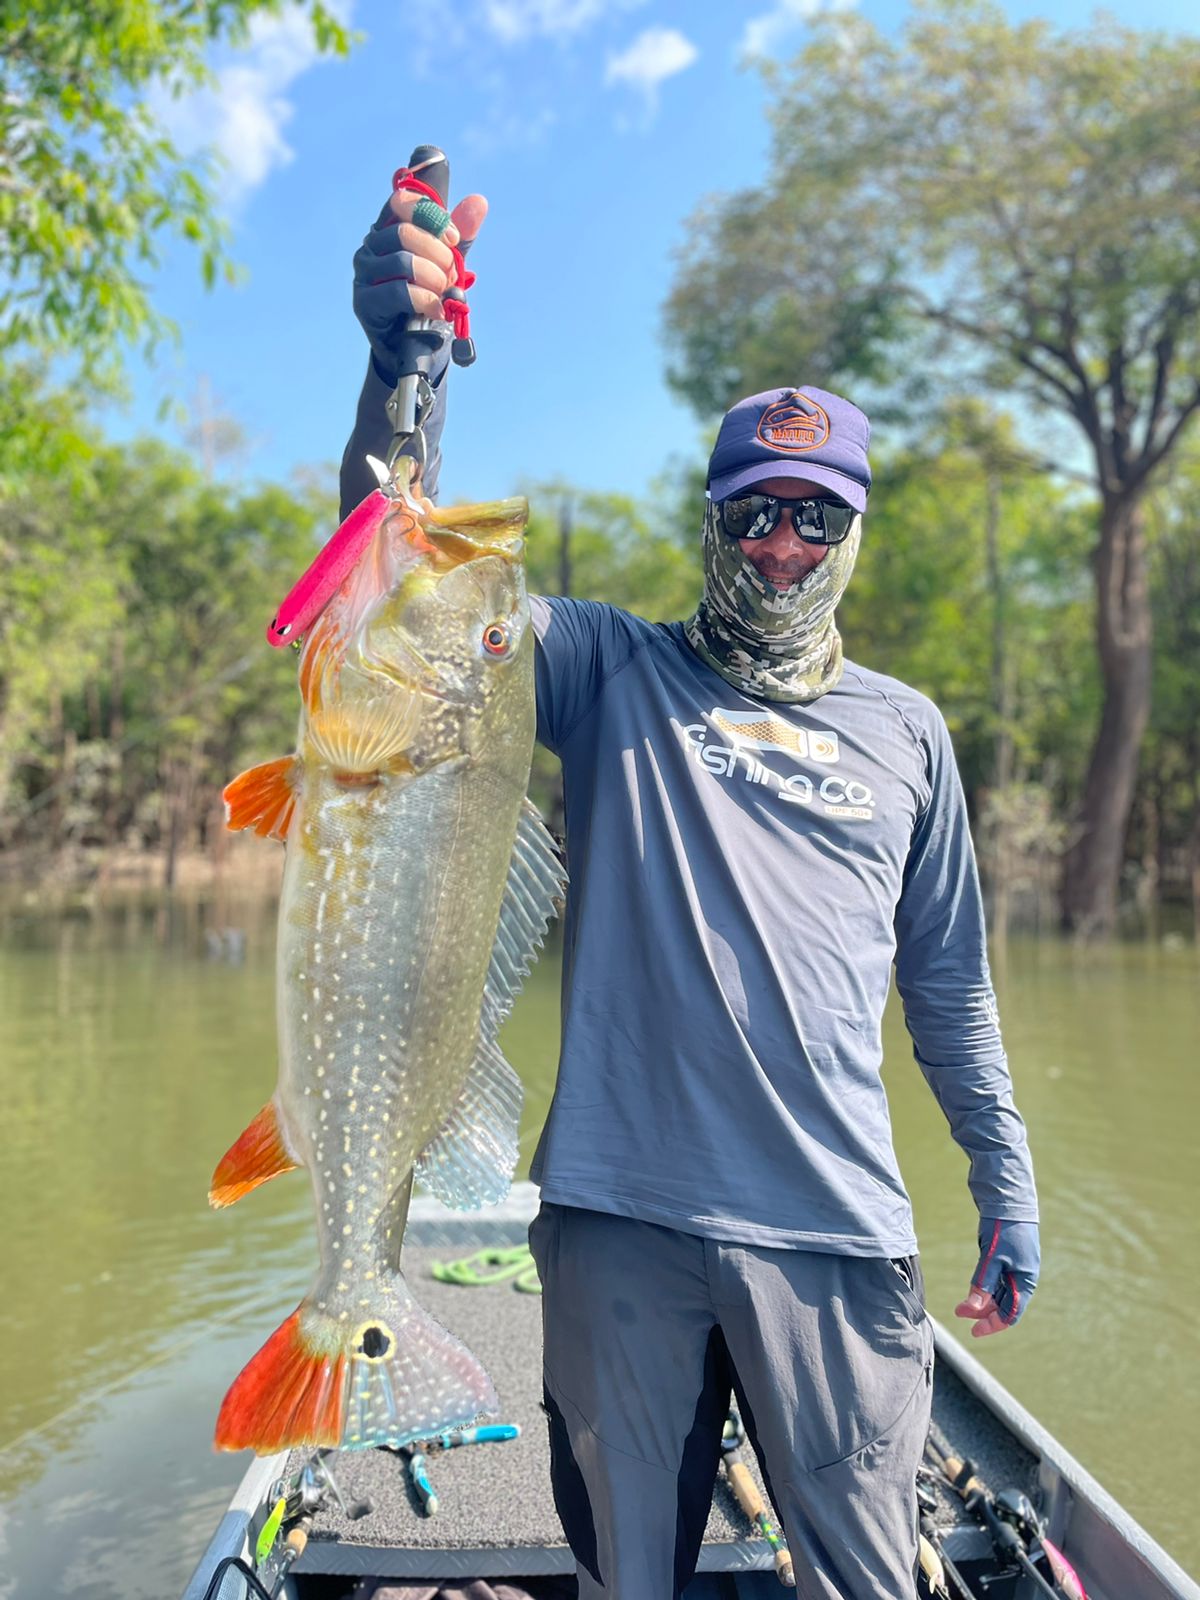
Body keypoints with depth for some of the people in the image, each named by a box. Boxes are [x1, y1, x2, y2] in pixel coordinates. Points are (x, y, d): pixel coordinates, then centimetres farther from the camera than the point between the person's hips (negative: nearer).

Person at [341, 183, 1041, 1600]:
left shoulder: (905, 729, 11)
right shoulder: (616, 675, 4)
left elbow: (948, 981, 16)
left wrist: (1006, 1186, 15)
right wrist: (406, 364, -27)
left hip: (837, 1233, 2)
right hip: (620, 1217, -1)